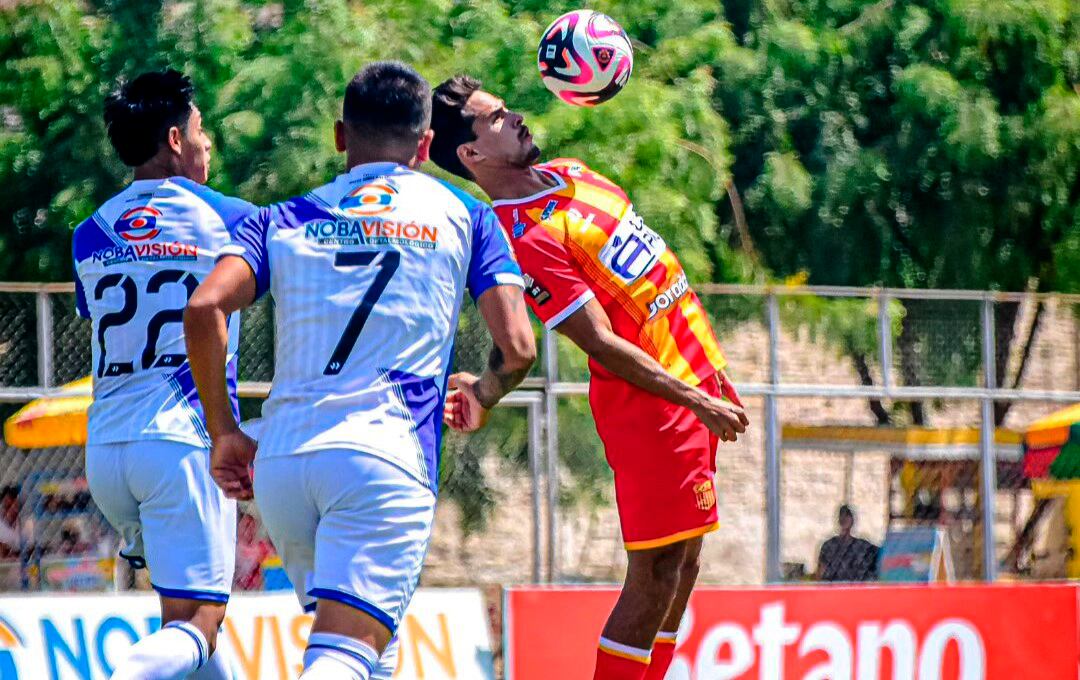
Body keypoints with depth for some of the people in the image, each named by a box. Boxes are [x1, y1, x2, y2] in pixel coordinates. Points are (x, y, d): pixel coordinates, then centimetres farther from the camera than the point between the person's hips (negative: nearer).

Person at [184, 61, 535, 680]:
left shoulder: (283, 220, 17)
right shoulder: (465, 215, 14)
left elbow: (205, 309, 0)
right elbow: (518, 348, 6)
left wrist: (224, 431, 9)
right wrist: (485, 393, 29)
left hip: (280, 458, 4)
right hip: (389, 455, -4)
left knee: (337, 630, 25)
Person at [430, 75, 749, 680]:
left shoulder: (567, 175, 9)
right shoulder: (528, 240, -20)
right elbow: (603, 345, -22)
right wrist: (696, 402, -22)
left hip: (697, 375, 9)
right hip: (652, 404, -9)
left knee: (684, 563, 14)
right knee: (656, 575, -9)